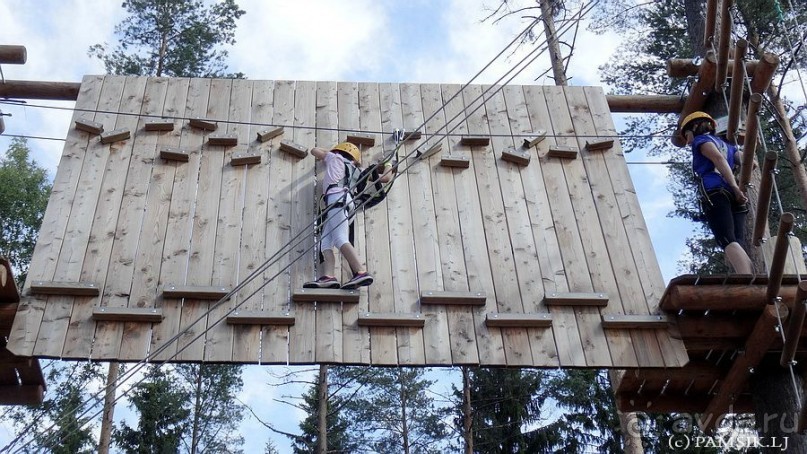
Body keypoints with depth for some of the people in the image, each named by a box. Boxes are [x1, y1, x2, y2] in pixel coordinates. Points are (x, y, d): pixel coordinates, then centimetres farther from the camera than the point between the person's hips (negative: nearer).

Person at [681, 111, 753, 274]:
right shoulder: (726, 145, 34)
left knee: (729, 243, -22)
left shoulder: (701, 139, 12)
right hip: (732, 197, 7)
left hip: (715, 193, -7)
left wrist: (735, 187, -16)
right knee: (736, 244, -5)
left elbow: (718, 159, -8)